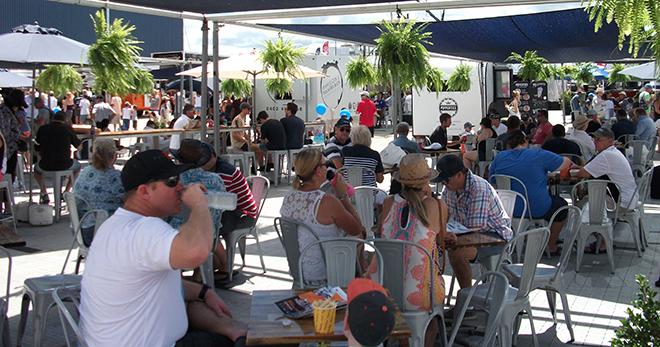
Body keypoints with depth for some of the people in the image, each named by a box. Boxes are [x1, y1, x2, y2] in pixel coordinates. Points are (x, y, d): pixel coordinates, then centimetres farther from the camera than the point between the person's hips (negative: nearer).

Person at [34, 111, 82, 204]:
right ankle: (66, 192, 23)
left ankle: (44, 194, 22)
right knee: (77, 166, 30)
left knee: (36, 168, 35)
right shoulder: (68, 129, -4)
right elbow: (79, 147, 5)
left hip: (46, 166, 2)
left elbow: (37, 148, 14)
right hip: (65, 165, -1)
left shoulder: (43, 129, 2)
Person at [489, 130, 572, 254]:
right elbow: (566, 163, -2)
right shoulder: (539, 155, -11)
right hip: (537, 210, -5)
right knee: (561, 204, 26)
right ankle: (551, 248, 33)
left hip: (507, 210, 5)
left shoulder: (499, 157, 0)